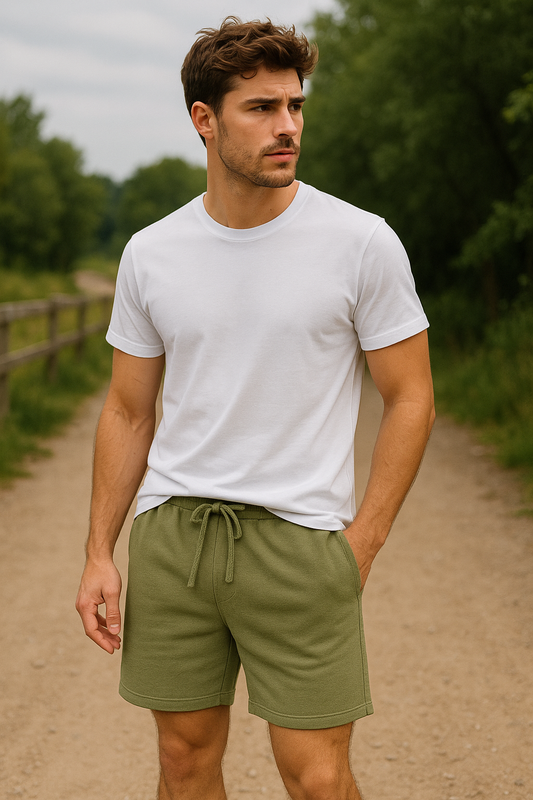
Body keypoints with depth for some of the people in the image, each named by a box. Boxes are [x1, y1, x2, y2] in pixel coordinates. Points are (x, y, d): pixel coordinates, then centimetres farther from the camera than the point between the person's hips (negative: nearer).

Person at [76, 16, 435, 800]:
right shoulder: (150, 254, 4)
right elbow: (128, 412, 12)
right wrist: (100, 552, 8)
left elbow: (411, 398, -1)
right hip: (172, 531, 3)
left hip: (299, 534, -3)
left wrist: (362, 543, -6)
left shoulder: (361, 242, -5)